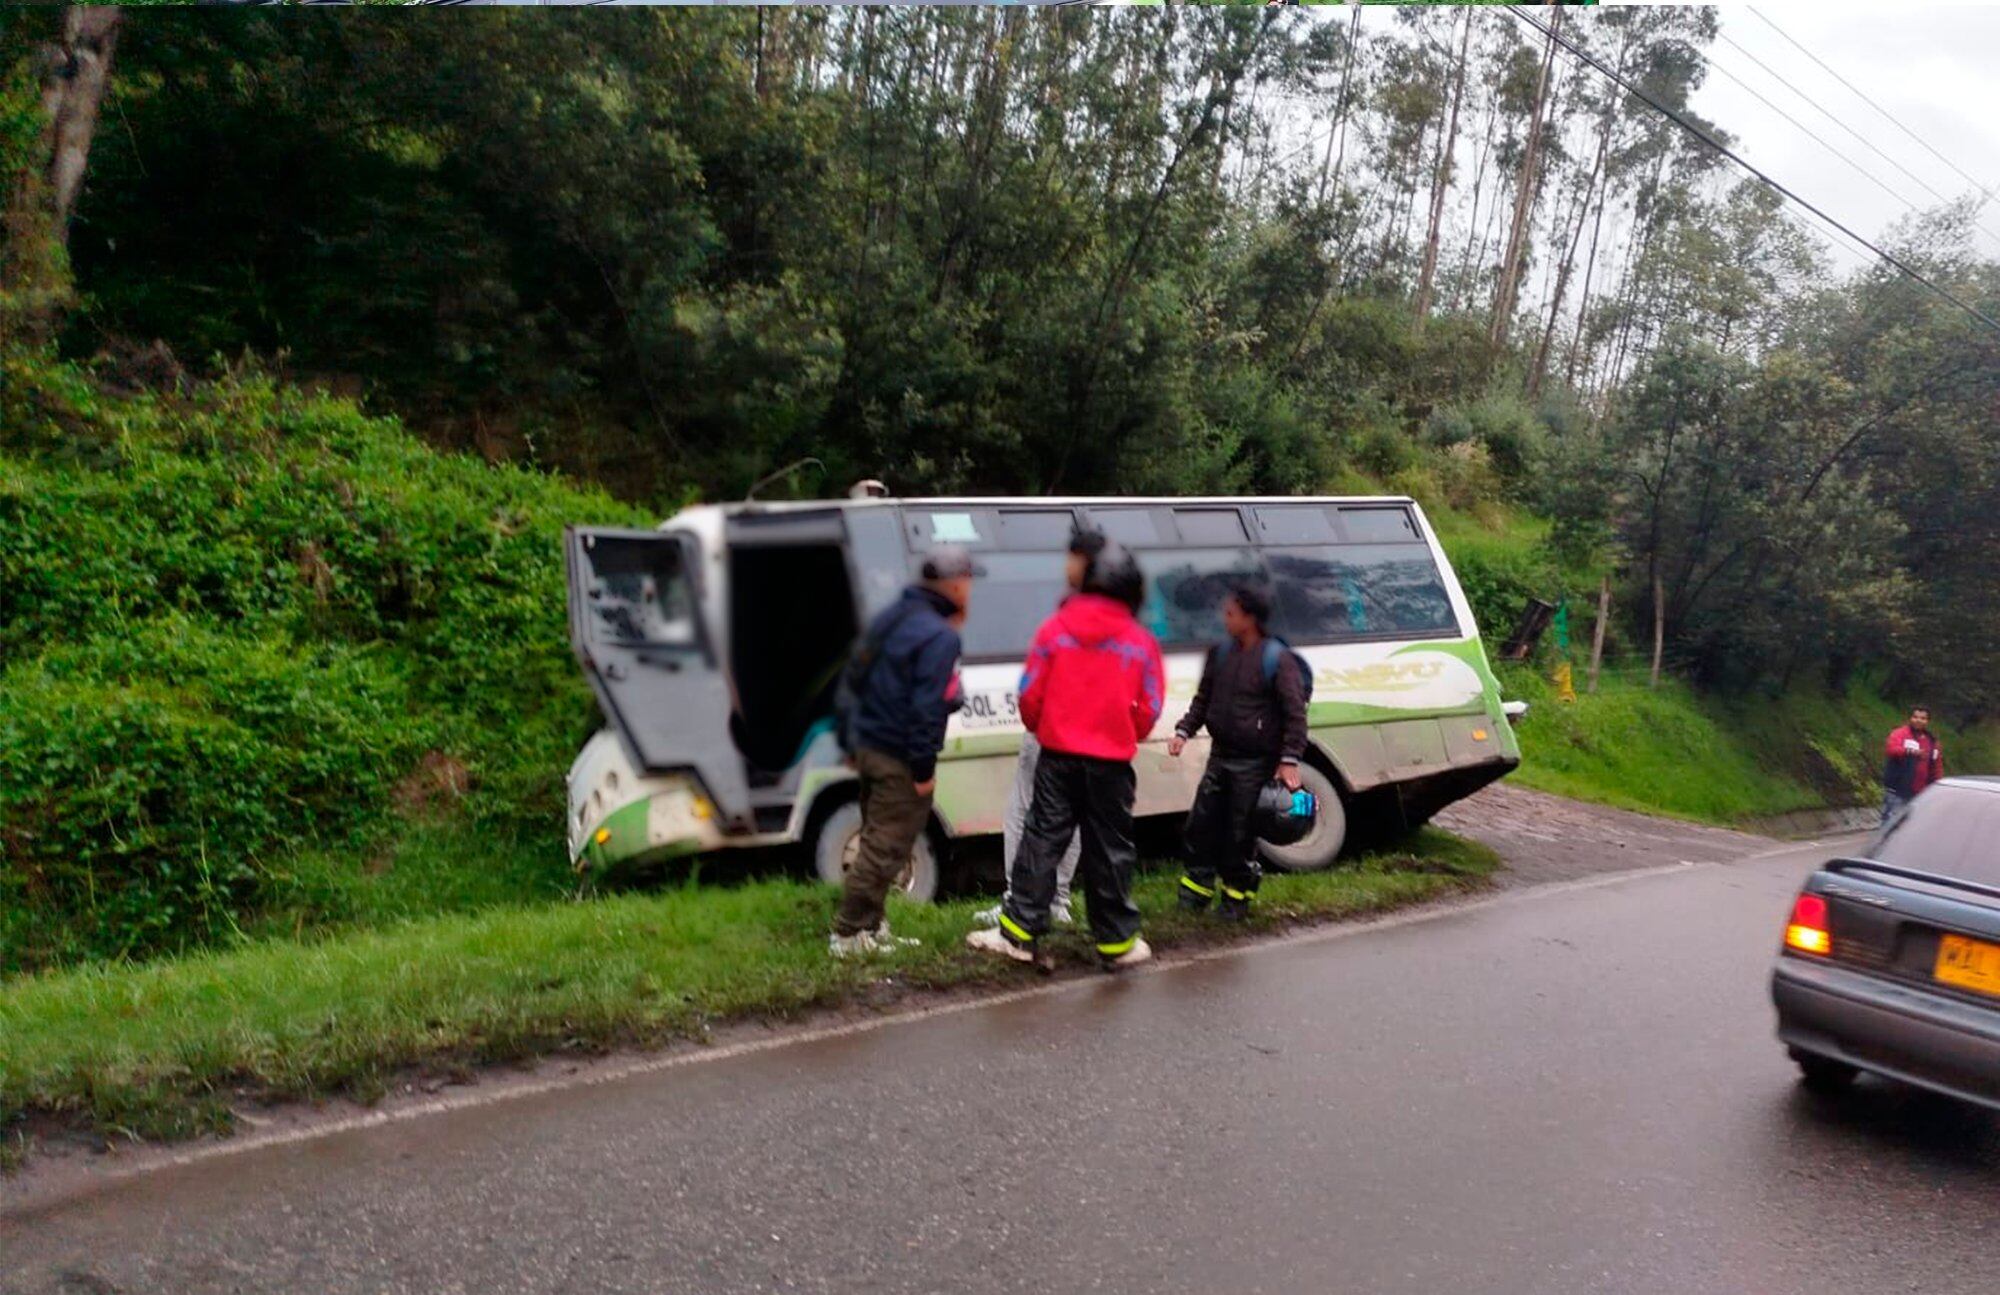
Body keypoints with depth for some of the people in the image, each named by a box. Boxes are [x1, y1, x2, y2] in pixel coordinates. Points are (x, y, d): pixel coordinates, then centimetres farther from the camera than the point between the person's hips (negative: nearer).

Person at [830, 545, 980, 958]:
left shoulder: (892, 618, 11)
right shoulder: (940, 637, -18)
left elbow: (859, 679, 17)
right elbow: (927, 707, -23)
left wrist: (853, 742, 23)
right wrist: (924, 768, -17)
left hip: (868, 745, 10)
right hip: (899, 758, -9)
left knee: (877, 841, 19)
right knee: (885, 849, -1)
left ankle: (870, 925, 28)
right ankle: (848, 934, 4)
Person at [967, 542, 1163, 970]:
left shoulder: (1055, 629, -2)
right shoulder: (1141, 641, -2)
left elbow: (1030, 694, -1)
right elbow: (1149, 709, 1)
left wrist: (1038, 728, 19)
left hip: (1058, 755, 1)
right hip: (1112, 762, 0)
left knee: (1041, 841, 6)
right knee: (1109, 851, 9)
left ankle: (1019, 932, 5)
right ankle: (1116, 942, 17)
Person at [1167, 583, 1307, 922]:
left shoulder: (1278, 659, -11)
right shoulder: (1220, 653, 8)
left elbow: (1295, 713, -12)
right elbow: (1203, 700, 15)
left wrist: (1289, 759, -18)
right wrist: (1184, 731, 0)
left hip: (1255, 763, -6)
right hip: (1220, 756, 6)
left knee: (1241, 832, 1)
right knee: (1201, 824, 7)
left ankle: (1237, 896, 17)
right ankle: (1195, 890, 21)